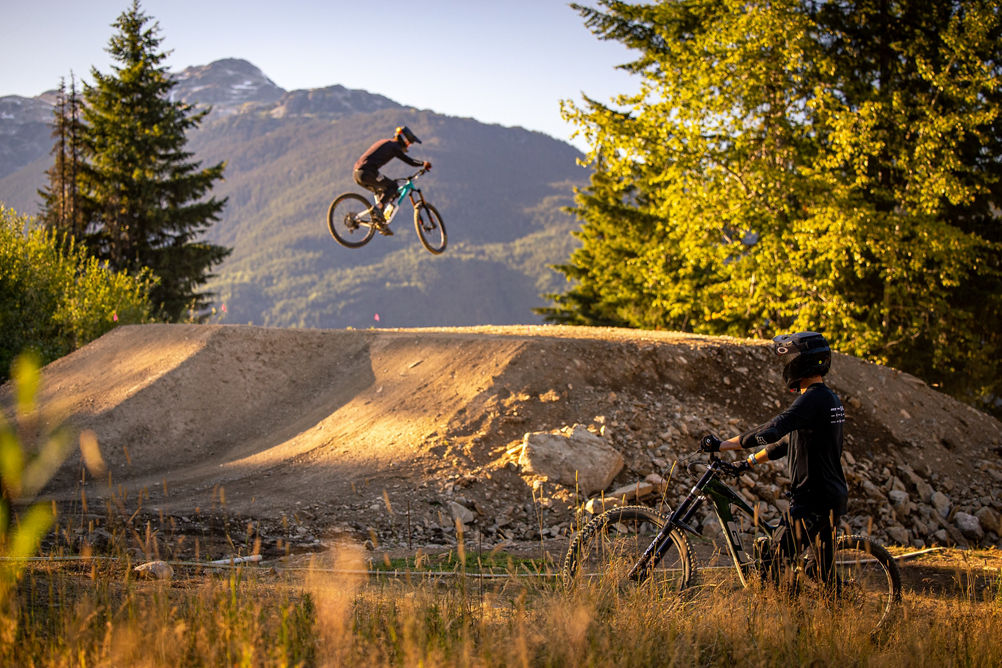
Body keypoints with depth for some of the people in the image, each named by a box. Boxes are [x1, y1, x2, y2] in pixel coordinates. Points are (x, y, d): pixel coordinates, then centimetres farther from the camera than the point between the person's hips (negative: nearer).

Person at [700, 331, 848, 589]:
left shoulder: (812, 399, -17)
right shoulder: (828, 398, 15)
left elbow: (770, 432, -28)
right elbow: (787, 442, 23)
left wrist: (723, 444, -23)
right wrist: (748, 462, 25)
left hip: (814, 499, -10)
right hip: (832, 496, 10)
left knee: (774, 564, -8)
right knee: (821, 576, 14)